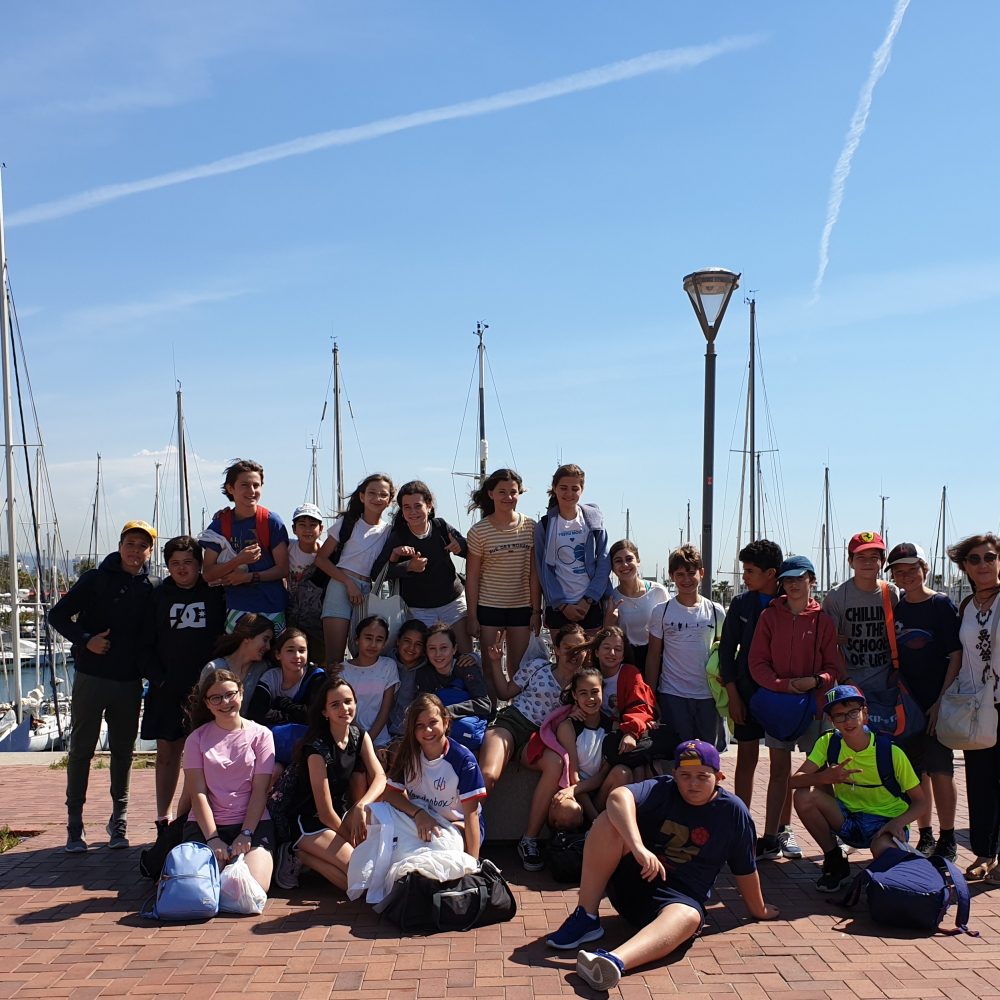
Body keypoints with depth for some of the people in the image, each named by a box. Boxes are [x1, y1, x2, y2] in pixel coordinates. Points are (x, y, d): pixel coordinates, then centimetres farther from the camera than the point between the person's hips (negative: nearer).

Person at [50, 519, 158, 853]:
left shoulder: (149, 590, 5)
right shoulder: (95, 580, -2)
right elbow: (58, 615, -2)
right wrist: (85, 640, -15)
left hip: (129, 683, 3)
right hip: (91, 678, -2)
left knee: (123, 752, 8)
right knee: (81, 750, 3)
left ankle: (119, 822, 19)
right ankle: (74, 825, 12)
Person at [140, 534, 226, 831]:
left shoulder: (215, 594, 3)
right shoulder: (159, 596, 9)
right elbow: (146, 644, 8)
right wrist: (158, 678, -4)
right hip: (167, 689, 2)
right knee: (167, 752, 7)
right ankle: (164, 819, 16)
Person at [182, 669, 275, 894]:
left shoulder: (260, 735, 3)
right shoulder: (197, 738, 6)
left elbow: (260, 791, -2)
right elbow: (198, 793, -3)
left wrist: (246, 834, -14)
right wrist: (212, 839, -15)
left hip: (253, 822, -1)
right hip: (205, 824, 1)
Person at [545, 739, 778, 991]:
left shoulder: (733, 811, -3)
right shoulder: (662, 790, -7)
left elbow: (745, 869, 9)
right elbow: (618, 797, -28)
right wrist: (638, 847, -41)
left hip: (678, 898, -1)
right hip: (629, 878, 1)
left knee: (688, 917, -38)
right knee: (610, 821, -24)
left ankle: (614, 961, -64)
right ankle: (586, 919, -20)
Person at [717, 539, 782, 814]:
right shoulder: (741, 604, 2)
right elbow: (727, 649, 4)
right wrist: (732, 695, -1)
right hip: (747, 692, 2)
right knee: (746, 758, 7)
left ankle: (783, 827, 16)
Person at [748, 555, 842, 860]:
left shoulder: (823, 620, -2)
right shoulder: (770, 616, 1)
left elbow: (834, 667, 0)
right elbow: (757, 663, -1)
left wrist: (815, 680, -19)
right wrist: (784, 684, -15)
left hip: (815, 703, -1)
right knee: (779, 771, 5)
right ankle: (773, 838, 9)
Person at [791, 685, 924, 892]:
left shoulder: (890, 752, -15)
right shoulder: (829, 743, -8)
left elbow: (919, 802, -7)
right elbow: (794, 781, -16)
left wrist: (898, 822, -27)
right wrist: (824, 777, -36)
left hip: (885, 821, -3)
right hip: (847, 819, 4)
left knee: (883, 849, -38)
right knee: (803, 796, -22)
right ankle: (835, 864, -1)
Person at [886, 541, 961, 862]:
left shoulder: (942, 604, -6)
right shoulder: (894, 608, 6)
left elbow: (955, 657, -7)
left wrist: (942, 701, -12)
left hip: (937, 703, -4)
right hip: (906, 703, 4)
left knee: (940, 772, -2)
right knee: (916, 774, 9)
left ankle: (947, 841, 9)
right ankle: (925, 837, 20)